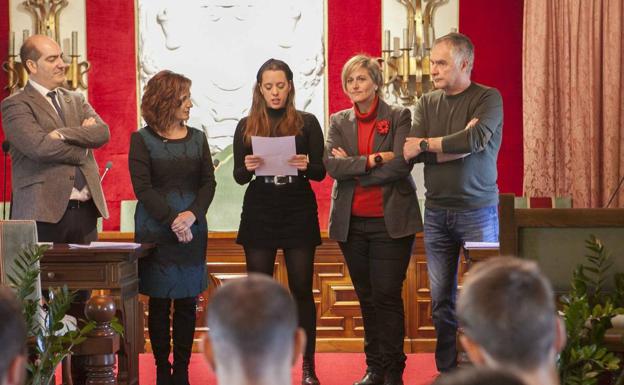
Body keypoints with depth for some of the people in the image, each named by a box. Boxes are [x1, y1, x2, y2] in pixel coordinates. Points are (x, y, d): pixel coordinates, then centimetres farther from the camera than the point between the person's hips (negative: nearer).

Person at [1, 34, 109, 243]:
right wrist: (83, 142, -2)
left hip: (86, 210, 5)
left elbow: (102, 132, 2)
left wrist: (63, 134, -12)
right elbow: (41, 147, -15)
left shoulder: (76, 100, 19)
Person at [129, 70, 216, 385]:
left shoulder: (197, 138, 9)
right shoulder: (142, 140, -1)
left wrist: (192, 215, -13)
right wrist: (173, 221, -17)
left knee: (187, 303, 3)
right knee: (159, 303, 1)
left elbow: (208, 182, 4)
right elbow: (143, 188, -8)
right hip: (156, 232, -3)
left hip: (192, 230, 3)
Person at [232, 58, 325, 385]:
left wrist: (307, 166, -20)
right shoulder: (246, 126, 6)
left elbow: (321, 172, 1)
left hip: (299, 213, -1)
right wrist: (248, 168, -17)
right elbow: (238, 177, 5)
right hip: (259, 214, 1)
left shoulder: (307, 123, 3)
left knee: (302, 289, 0)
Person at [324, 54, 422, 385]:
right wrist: (374, 160, -14)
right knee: (366, 297, 9)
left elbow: (401, 164, -13)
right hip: (351, 222, 4)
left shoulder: (399, 117, 0)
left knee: (387, 296, -5)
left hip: (390, 221, -4)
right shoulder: (339, 122, 10)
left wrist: (353, 168, -9)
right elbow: (331, 165, -5)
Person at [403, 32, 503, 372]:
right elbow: (410, 152, -4)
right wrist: (457, 145, -15)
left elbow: (477, 139, -20)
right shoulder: (427, 103, 9)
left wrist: (427, 144, -9)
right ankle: (447, 369, 14)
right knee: (441, 299, 6)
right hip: (436, 212, 4)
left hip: (477, 211, -4)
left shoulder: (488, 98, -3)